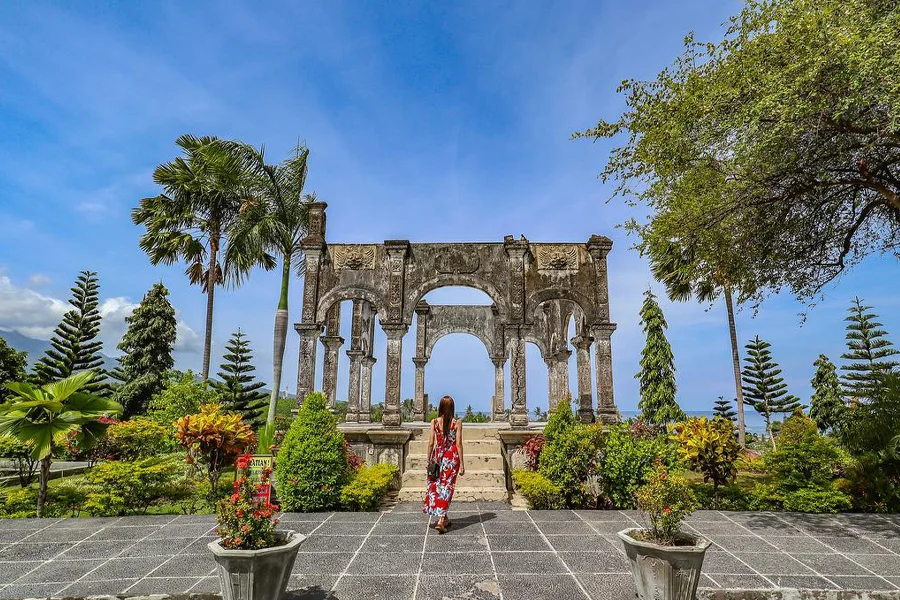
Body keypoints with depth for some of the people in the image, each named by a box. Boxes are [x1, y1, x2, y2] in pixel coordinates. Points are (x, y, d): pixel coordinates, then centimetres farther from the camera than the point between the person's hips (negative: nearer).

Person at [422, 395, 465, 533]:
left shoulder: (434, 422, -4)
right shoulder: (457, 423, -8)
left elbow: (431, 443, -3)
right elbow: (458, 444, -8)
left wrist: (429, 461, 8)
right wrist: (461, 463, -2)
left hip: (438, 457, 1)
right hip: (452, 457, -1)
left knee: (438, 486, 15)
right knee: (447, 486, 4)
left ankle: (444, 518, 24)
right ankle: (441, 520, -3)